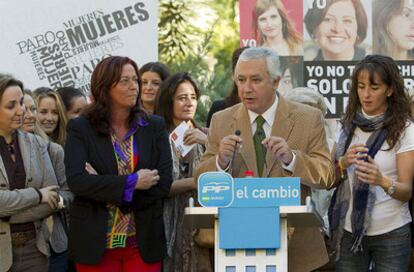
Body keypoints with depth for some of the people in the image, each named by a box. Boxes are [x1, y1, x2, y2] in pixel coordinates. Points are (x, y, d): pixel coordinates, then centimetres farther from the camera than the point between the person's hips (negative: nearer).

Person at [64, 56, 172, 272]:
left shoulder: (154, 126, 8)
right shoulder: (80, 129, 1)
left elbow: (164, 183, -2)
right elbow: (76, 180, -13)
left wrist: (102, 186, -10)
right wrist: (132, 183, -15)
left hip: (144, 243, 2)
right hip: (95, 243, -2)